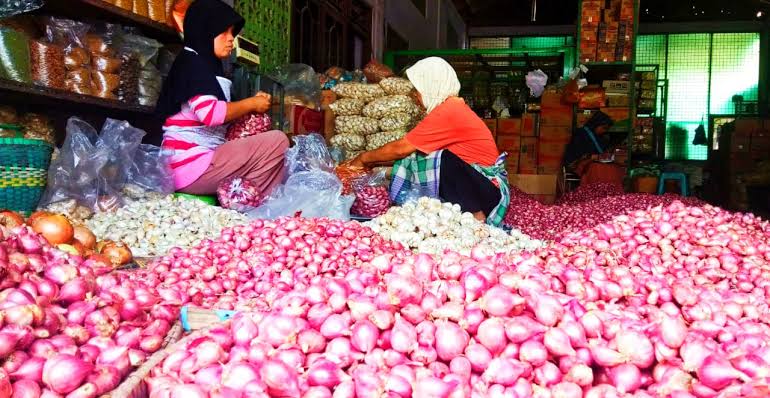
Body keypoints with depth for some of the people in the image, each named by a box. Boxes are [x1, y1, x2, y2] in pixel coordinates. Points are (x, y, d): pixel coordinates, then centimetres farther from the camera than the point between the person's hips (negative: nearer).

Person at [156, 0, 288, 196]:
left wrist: (251, 104, 4)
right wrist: (251, 104, -9)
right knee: (277, 141, -16)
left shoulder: (205, 65, 22)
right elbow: (211, 113, -22)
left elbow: (222, 116, 17)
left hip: (199, 159, 10)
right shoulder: (193, 63, -8)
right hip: (191, 165, -10)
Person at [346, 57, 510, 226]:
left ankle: (476, 216, -14)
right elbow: (407, 151, 14)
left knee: (440, 158, -30)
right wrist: (373, 162, 14)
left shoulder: (448, 111, -18)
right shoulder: (452, 107, 12)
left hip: (489, 186, -9)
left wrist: (365, 158, 1)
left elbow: (400, 149, -13)